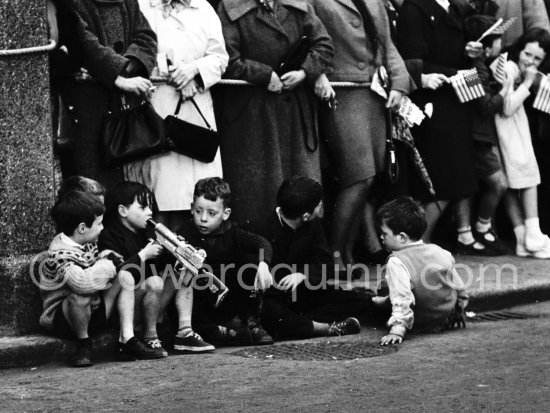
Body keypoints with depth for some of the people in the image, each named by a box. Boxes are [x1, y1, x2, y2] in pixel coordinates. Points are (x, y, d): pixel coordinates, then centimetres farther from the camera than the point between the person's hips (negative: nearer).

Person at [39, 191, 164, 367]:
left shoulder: (89, 243, 3)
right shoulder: (60, 253, -26)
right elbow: (81, 282, -42)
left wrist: (104, 258, -4)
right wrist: (108, 263, -26)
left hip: (93, 312, 9)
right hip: (61, 320, -9)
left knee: (125, 277, -2)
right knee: (80, 296, -39)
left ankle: (127, 340, -10)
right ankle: (83, 344, -11)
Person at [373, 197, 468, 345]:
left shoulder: (397, 262, -25)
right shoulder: (439, 252, -4)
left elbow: (402, 299, -36)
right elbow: (460, 289, 7)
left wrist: (397, 330, -42)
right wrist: (459, 309, 23)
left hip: (421, 324, -6)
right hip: (448, 318, 6)